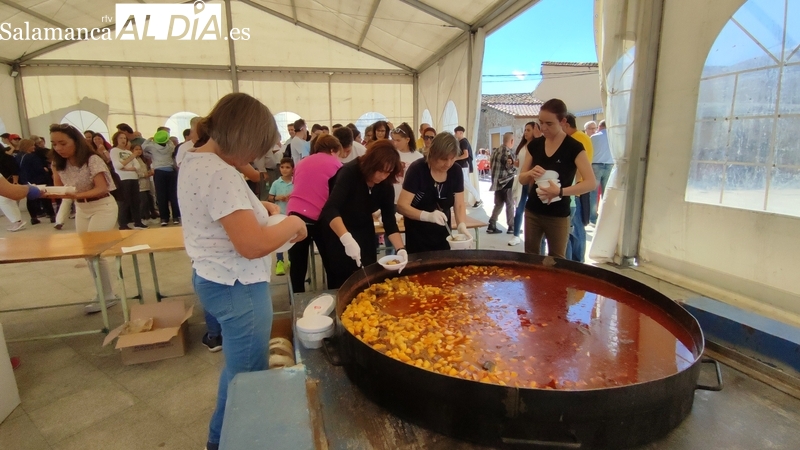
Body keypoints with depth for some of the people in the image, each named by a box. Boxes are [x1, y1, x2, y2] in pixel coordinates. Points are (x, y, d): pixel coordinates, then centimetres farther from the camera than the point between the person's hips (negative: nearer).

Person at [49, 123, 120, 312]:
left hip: (103, 207, -7)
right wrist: (48, 193, -21)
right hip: (81, 210, 7)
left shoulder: (92, 160, -18)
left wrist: (75, 195, -37)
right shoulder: (58, 164, 0)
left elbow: (102, 189, -23)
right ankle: (104, 293, 21)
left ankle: (107, 296, 3)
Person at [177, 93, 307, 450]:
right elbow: (253, 245, -31)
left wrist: (259, 207, 6)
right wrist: (292, 223, -14)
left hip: (214, 280, 11)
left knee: (239, 366, 26)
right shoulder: (221, 174, -27)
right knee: (248, 373, 9)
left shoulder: (194, 159, 6)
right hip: (237, 288, -11)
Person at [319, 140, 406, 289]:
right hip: (336, 231, -5)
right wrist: (347, 239, -52)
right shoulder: (349, 172, -28)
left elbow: (389, 220, -12)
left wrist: (400, 249, -28)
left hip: (363, 232, 5)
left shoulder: (386, 185, -12)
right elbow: (330, 209, -39)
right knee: (342, 282, 1)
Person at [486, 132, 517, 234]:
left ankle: (492, 226, 9)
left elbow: (491, 165, 13)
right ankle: (511, 227, 11)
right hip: (507, 182, -8)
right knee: (510, 205, 3)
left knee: (498, 204, 12)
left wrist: (497, 174, 12)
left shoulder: (496, 150, 10)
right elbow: (510, 167, -16)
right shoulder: (509, 152, -16)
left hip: (497, 181, 8)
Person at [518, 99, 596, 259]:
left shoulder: (574, 147, -10)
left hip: (558, 216, -4)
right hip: (532, 212, 4)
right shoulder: (534, 145, 3)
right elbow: (522, 178, 8)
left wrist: (560, 191, -30)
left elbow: (590, 183, -17)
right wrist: (531, 174, -15)